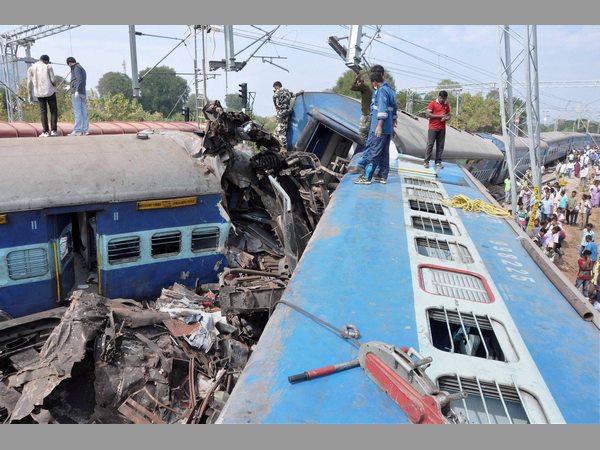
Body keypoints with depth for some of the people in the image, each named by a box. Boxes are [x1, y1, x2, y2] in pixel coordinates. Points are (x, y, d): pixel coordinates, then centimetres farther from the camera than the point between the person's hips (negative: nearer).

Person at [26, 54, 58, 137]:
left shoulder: (31, 68, 4)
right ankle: (53, 130, -2)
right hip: (50, 92, -3)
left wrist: (30, 94, 6)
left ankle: (45, 132, 0)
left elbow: (29, 83, 0)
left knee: (43, 112, 6)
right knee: (54, 111, 6)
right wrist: (54, 85, 12)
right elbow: (53, 80, -10)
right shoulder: (48, 67, -6)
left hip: (39, 93, 3)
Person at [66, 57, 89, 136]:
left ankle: (77, 131, -13)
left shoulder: (76, 68, -4)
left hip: (76, 93, -9)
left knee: (77, 112, -11)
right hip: (83, 93, 9)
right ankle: (85, 130, 3)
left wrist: (77, 90, -22)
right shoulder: (82, 68, 23)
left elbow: (79, 80, -17)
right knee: (83, 112, 5)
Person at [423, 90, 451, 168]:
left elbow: (449, 116, 18)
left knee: (440, 146, 3)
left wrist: (446, 118, -7)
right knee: (430, 144, -4)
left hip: (442, 129, 5)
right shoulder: (432, 104, -3)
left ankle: (438, 162, 8)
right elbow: (427, 114, -13)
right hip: (433, 128, -4)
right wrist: (439, 116, -14)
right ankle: (426, 161, 0)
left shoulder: (446, 105, 12)